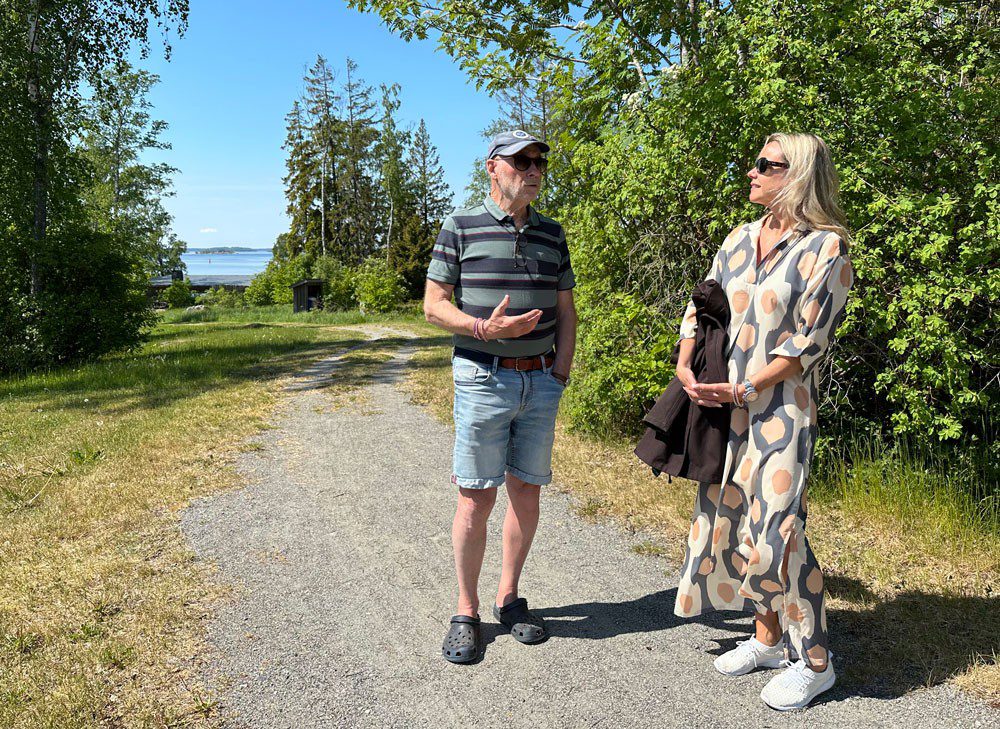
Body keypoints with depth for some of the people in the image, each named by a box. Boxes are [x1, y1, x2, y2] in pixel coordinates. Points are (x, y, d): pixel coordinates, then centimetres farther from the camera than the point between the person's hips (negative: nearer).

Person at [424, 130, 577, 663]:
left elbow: (566, 310, 16)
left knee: (527, 493, 9)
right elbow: (434, 304, -3)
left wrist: (561, 371, 5)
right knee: (477, 498, -1)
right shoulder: (460, 228, -1)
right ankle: (466, 611, 15)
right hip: (483, 379, -4)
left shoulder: (552, 233, 12)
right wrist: (485, 329, -19)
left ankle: (508, 597, 26)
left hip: (541, 382, 4)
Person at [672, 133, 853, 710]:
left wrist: (741, 389, -16)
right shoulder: (740, 240, 11)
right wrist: (686, 364, -2)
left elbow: (807, 343, -12)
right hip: (723, 405, 7)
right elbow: (702, 306, 15)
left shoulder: (826, 248, -8)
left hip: (781, 407, -7)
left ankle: (814, 660, 11)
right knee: (731, 519, 11)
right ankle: (767, 639, 28)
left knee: (775, 528, -9)